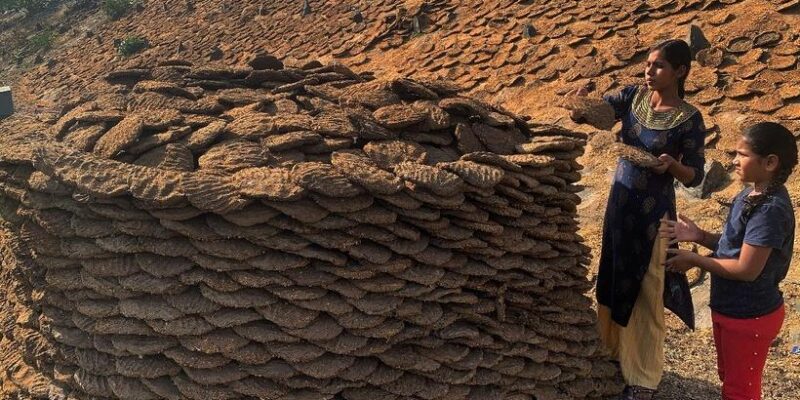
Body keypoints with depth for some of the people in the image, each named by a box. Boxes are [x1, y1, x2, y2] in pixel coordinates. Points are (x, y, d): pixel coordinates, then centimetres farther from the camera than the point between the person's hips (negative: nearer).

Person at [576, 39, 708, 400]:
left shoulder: (688, 118, -13)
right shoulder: (634, 96, 1)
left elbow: (695, 177, -11)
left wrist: (671, 165, -30)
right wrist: (581, 100, -31)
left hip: (652, 211, -5)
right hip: (619, 201, 6)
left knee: (645, 291, 5)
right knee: (613, 281, 17)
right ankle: (616, 351, 40)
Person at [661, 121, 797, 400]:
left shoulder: (771, 210, -28)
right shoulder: (753, 194, 1)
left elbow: (747, 269, -28)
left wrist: (694, 260, -18)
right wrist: (698, 236, -4)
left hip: (750, 317, -9)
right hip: (730, 308, 9)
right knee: (729, 376, 27)